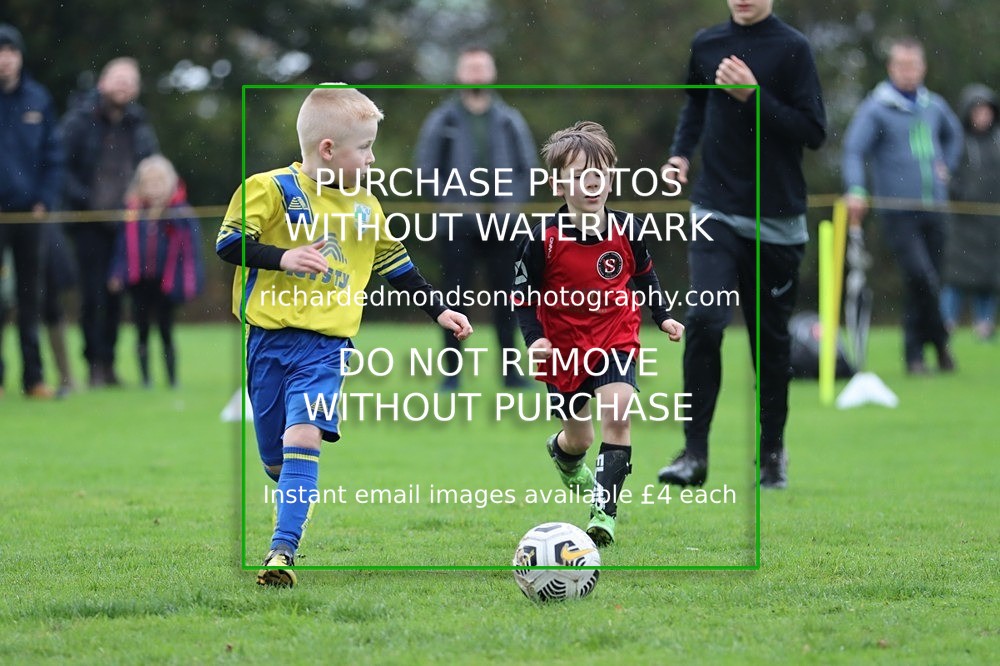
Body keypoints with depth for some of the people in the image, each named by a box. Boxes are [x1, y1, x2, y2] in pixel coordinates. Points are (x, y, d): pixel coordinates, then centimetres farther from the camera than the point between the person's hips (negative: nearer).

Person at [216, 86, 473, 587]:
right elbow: (228, 243, -9)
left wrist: (439, 311, 23)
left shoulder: (365, 208, 12)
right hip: (270, 336, -1)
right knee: (273, 455, 6)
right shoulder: (272, 189, -4)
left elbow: (397, 266, 24)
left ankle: (283, 550, -24)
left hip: (326, 343, 1)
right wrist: (283, 257, -23)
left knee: (302, 438, -19)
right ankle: (293, 515, 36)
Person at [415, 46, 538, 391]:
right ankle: (452, 372, 3)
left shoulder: (509, 121, 8)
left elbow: (528, 167, 10)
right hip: (457, 226, -2)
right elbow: (426, 170, 3)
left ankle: (511, 371, 8)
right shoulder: (442, 121, 3)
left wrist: (512, 202, -5)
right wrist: (452, 204, -8)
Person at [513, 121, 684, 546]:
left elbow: (643, 273, 14)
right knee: (580, 437, 13)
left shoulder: (625, 230, -6)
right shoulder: (545, 240, -16)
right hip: (564, 348, -1)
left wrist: (663, 318, 14)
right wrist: (534, 338, -19)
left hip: (616, 342, 1)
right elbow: (523, 294, -7)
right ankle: (562, 452, 53)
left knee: (616, 418, -22)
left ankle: (605, 509, -17)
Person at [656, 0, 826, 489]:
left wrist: (753, 96, -20)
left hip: (776, 222, -2)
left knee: (770, 337, 7)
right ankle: (694, 452, -10)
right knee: (704, 320, -15)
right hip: (716, 210, 2)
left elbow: (814, 132, -12)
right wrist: (681, 152, 9)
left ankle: (772, 450, 25)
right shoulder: (706, 44, 6)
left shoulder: (792, 48, -7)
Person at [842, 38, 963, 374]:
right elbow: (854, 149, -14)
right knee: (920, 276, -18)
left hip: (932, 209, 5)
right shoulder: (875, 108, -5)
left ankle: (915, 351, 21)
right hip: (897, 210, -5)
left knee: (929, 281, 6)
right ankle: (939, 341, -2)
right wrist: (856, 190, -29)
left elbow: (953, 134, 32)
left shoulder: (934, 106, 11)